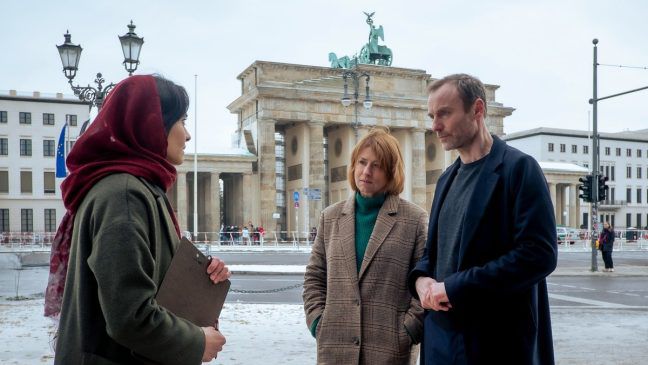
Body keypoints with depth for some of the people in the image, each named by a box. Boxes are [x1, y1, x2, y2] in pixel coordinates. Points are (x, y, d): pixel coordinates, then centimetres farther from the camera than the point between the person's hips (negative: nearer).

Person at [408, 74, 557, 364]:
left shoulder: (519, 168, -9)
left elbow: (540, 254, -18)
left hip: (499, 341, -6)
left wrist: (457, 286, -18)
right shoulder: (447, 178, 13)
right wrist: (421, 278, -4)